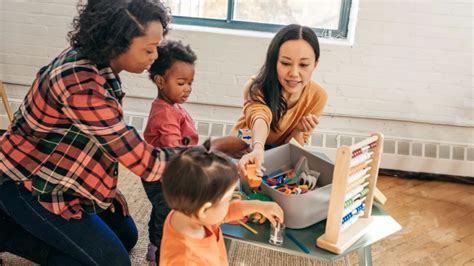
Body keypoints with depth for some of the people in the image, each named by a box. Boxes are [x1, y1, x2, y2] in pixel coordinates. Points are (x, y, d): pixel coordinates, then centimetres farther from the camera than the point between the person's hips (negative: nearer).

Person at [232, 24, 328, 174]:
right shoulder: (258, 87, -27)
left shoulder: (317, 96, -17)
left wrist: (298, 131, -31)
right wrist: (258, 149, -68)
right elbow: (259, 118, -48)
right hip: (245, 148, -2)